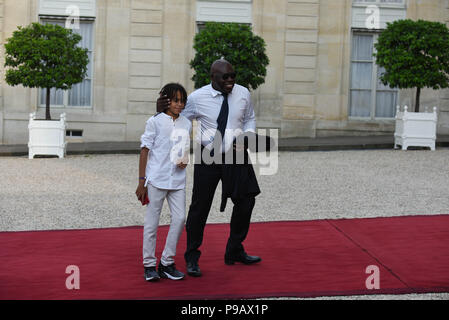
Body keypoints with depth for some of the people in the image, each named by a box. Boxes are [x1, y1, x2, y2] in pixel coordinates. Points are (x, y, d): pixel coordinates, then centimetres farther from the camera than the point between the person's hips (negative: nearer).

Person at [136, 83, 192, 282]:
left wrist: (184, 161, 0)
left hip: (177, 180, 5)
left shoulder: (186, 124, 11)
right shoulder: (155, 122, -4)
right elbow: (145, 150, -4)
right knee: (152, 221, 1)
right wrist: (141, 181, -8)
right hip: (156, 178, -4)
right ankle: (149, 265, 11)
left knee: (180, 218, -2)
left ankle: (167, 262, 11)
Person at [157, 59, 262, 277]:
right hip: (208, 158, -3)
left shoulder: (243, 94, -2)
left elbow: (250, 119, 13)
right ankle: (192, 258, 17)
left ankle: (234, 252, 30)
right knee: (199, 207, 1)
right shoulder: (198, 98, -11)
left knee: (245, 201, 10)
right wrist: (161, 111, -20)